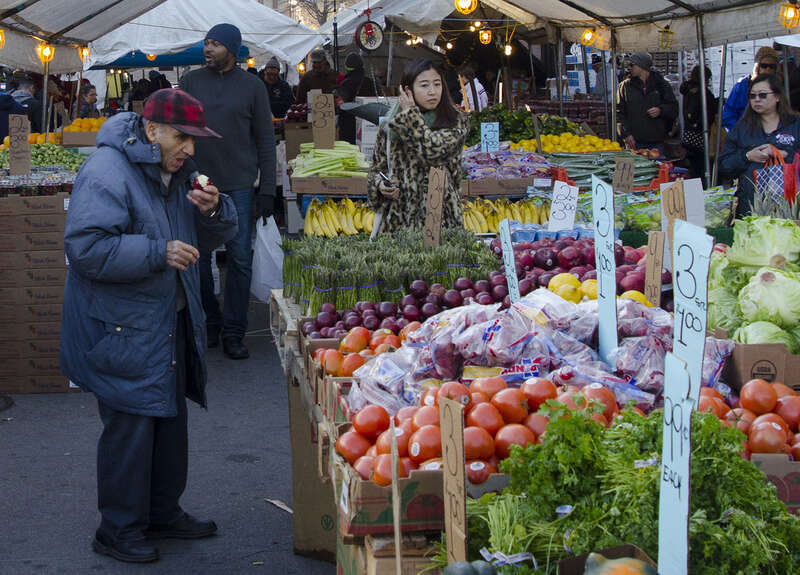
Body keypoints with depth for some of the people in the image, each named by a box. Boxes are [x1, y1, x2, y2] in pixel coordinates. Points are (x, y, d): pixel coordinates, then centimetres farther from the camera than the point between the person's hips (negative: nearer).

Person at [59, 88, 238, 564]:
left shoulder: (177, 172, 11)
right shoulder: (107, 172, -18)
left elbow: (216, 236, 18)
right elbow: (86, 248, -26)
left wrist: (213, 211, -6)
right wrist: (158, 253, -27)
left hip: (170, 324, 9)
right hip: (123, 332, -9)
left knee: (170, 421, 17)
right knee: (130, 427, -4)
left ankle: (164, 512, 33)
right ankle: (119, 530, 11)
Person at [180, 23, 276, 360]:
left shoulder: (252, 86, 3)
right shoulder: (191, 82, 7)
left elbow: (265, 140, 3)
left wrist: (267, 190, -2)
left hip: (239, 185, -1)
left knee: (240, 259, -1)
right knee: (198, 257, 4)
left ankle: (233, 332, 7)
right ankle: (208, 323, 19)